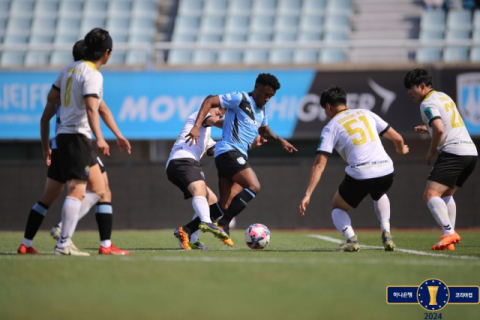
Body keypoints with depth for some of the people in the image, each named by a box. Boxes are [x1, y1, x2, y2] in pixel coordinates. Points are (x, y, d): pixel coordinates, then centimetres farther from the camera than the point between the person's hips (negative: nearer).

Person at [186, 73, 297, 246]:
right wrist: (197, 126, -19)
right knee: (253, 186, -25)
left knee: (225, 207, 3)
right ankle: (223, 224, -23)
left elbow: (264, 131, 38)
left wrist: (280, 141, 21)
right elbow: (209, 102, -9)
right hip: (228, 152, -9)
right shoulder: (240, 99, -6)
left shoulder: (261, 110, 20)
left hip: (239, 156, 9)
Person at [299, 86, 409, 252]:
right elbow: (397, 138, 19)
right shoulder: (365, 113, 19)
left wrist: (307, 195, -1)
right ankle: (386, 234, 18)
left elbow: (319, 165, 0)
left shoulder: (331, 127, 9)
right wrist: (401, 150, 43)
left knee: (337, 208, 22)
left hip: (360, 175, -4)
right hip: (386, 172, 4)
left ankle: (351, 238, -7)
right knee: (379, 195, 39)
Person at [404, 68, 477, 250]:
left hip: (453, 152, -10)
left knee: (430, 195, -14)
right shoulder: (444, 97, 22)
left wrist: (431, 152, -7)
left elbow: (439, 129, -21)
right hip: (471, 152, 10)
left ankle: (449, 232, -29)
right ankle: (450, 239, 15)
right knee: (446, 194, 22)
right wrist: (428, 129, 24)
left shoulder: (428, 104, -7)